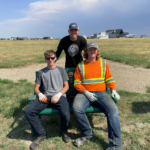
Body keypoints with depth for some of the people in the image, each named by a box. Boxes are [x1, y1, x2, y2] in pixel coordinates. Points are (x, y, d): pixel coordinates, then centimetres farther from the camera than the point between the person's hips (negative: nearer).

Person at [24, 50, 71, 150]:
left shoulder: (61, 70, 13)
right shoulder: (42, 72, 18)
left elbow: (66, 86, 9)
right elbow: (36, 88, 17)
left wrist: (58, 94, -10)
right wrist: (40, 94, -7)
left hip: (60, 95, -2)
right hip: (46, 96, 3)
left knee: (66, 114, -32)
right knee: (28, 111, -22)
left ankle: (64, 131, 6)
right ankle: (41, 134, 0)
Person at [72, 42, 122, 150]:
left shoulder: (103, 63, 15)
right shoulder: (80, 65, 10)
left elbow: (110, 79, 14)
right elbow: (77, 83, 3)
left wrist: (114, 90, -4)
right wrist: (86, 93, -13)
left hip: (101, 93, 1)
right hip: (84, 93, 0)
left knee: (113, 110, -27)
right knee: (77, 108, -31)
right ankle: (88, 134, -5)